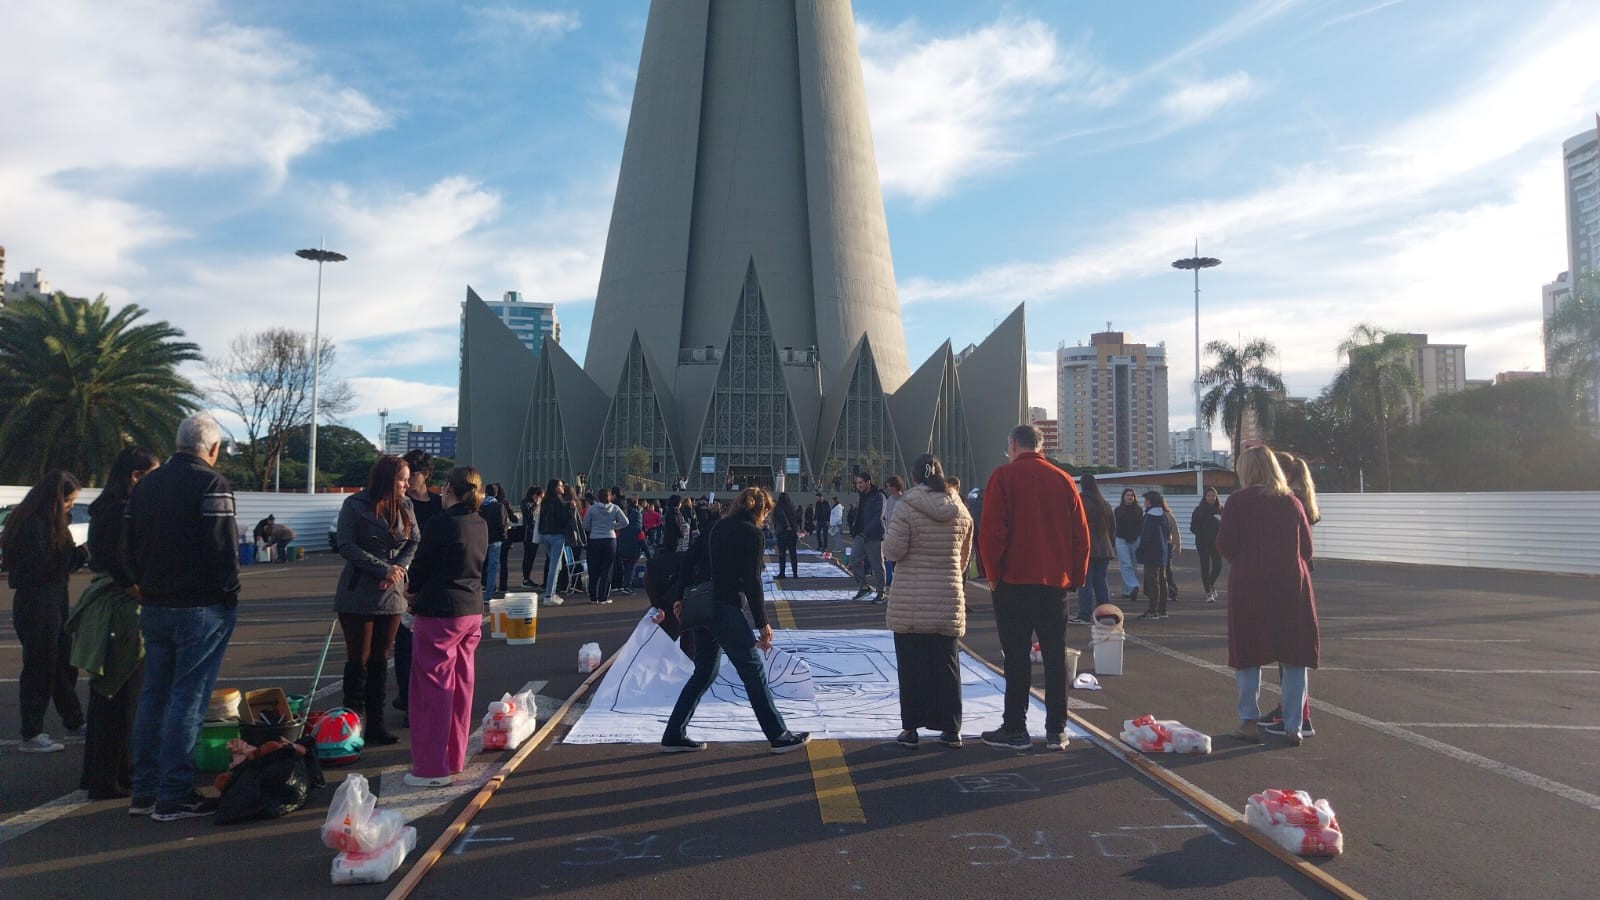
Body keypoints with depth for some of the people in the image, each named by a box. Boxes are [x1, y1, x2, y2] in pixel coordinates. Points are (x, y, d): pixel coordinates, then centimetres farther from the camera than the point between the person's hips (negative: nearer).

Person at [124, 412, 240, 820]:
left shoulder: (146, 483, 10)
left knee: (153, 695, 15)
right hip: (202, 607, -7)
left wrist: (148, 586, 17)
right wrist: (227, 592, -5)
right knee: (188, 698, -2)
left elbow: (129, 545, 12)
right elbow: (223, 547, -19)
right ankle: (174, 796, 3)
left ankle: (144, 791, 23)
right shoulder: (211, 483, -14)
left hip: (154, 606, 8)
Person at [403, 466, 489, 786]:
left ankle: (432, 768, 6)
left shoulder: (440, 523, -16)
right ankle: (455, 758, 24)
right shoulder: (481, 525, 7)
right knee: (461, 687, 14)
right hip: (472, 611, 7)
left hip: (439, 614, -7)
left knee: (433, 688, 1)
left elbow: (422, 565, -10)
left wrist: (413, 590, 12)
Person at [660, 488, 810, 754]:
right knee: (754, 671, 2)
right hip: (726, 609, -8)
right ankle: (779, 736, 10)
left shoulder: (716, 526, 13)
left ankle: (673, 736, 19)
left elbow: (688, 559, 10)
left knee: (703, 673, 17)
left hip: (701, 607, 8)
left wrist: (679, 597, 14)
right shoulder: (751, 533, -8)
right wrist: (763, 624, -9)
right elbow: (752, 581, -13)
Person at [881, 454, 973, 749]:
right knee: (946, 664, 11)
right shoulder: (960, 510, 4)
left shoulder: (906, 507, -11)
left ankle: (910, 728, 13)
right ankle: (951, 729, 16)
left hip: (910, 605, -3)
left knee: (911, 665, 7)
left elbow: (892, 551, -12)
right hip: (950, 602, 3)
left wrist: (888, 536, 8)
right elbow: (964, 557, 13)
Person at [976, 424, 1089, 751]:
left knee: (1017, 655, 1)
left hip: (1014, 581, -4)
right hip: (1055, 581, 4)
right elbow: (1081, 535, 6)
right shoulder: (1063, 479, 6)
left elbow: (991, 531, -12)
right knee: (1055, 654, 9)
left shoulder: (1004, 477, -6)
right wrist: (1076, 576, 12)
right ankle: (1056, 730, 12)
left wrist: (993, 574, -2)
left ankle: (1015, 729, 6)